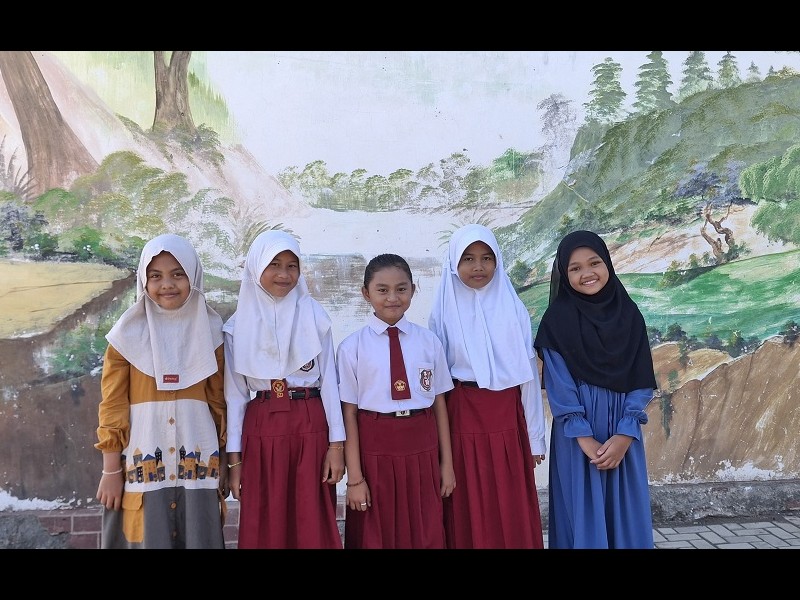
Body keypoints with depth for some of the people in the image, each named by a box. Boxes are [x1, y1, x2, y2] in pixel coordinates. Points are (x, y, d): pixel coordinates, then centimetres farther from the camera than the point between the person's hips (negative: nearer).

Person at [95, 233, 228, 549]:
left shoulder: (209, 330, 4)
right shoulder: (128, 333, -3)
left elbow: (219, 400, 8)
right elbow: (112, 405, -1)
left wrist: (222, 460, 8)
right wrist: (111, 470, -2)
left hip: (198, 458, 2)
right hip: (143, 459, -2)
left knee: (199, 538, 7)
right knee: (148, 538, 5)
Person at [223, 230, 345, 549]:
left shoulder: (315, 317, 1)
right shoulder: (238, 326, 3)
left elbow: (329, 381, 1)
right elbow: (235, 393, 5)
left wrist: (337, 443, -3)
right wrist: (234, 457, 3)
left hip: (310, 426, -1)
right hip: (261, 429, 1)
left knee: (313, 527, 3)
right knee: (264, 529, 7)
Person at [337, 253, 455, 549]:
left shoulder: (429, 341, 1)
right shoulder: (352, 347, -6)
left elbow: (439, 403, 4)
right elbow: (349, 413, -5)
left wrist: (446, 462, 6)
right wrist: (354, 477, -5)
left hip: (422, 449, 2)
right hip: (375, 448, -2)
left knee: (426, 535, 12)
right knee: (375, 536, 12)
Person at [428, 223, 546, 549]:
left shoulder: (513, 309, 1)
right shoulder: (444, 312, 0)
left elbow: (528, 375, 3)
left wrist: (535, 437, 4)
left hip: (507, 418, 1)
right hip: (462, 418, 0)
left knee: (512, 511, 6)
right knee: (469, 510, 7)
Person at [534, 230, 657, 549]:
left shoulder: (629, 314, 4)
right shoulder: (558, 318, -5)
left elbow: (641, 380, 1)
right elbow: (559, 384, -8)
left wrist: (624, 435, -10)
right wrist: (585, 439, -14)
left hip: (622, 433, 3)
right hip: (577, 433, -3)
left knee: (627, 512, 8)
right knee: (583, 513, 3)